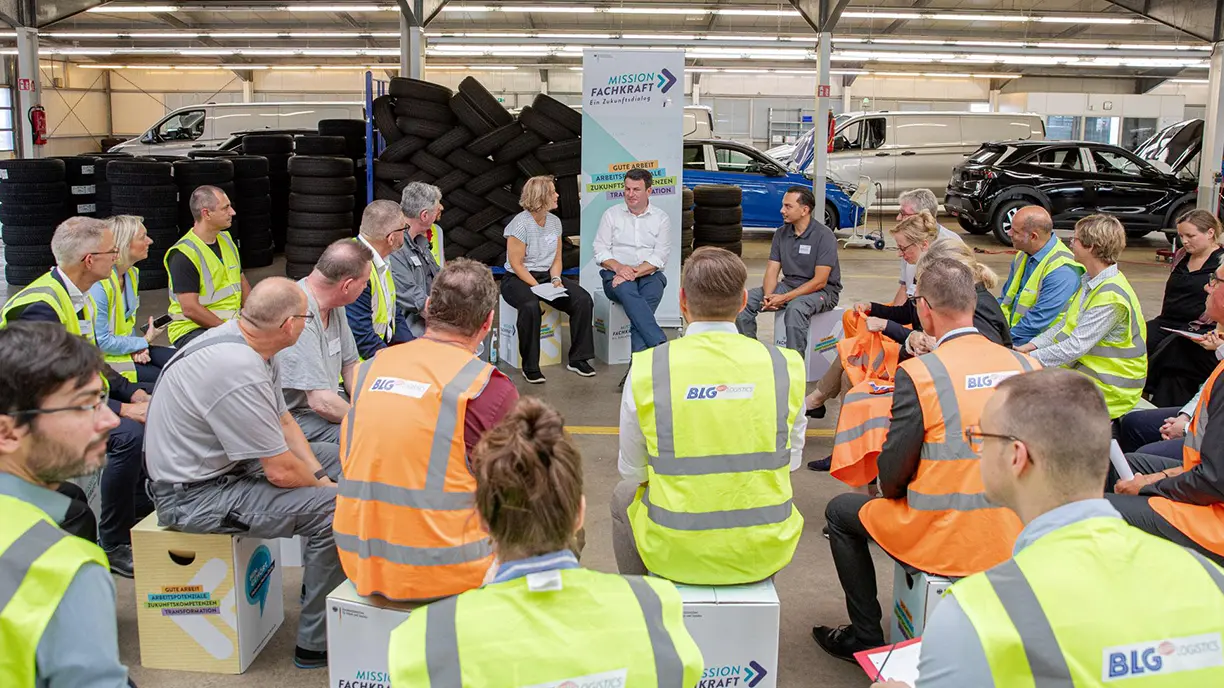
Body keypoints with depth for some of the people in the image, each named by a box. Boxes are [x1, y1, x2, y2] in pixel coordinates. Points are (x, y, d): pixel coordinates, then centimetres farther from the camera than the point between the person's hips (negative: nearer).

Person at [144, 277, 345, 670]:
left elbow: (283, 420, 9)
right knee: (335, 507, -22)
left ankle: (318, 580, 25)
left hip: (220, 461, 10)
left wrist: (320, 475, 0)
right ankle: (316, 644, -7)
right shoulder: (239, 372, -31)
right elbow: (280, 471, -25)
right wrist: (321, 485, -5)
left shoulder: (239, 339, -1)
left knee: (337, 460, 13)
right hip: (193, 495, -10)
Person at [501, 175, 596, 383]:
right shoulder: (521, 224, -14)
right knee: (531, 306, -38)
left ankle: (578, 359, -6)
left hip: (547, 276, 6)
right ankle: (530, 367, -23)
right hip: (518, 279, -6)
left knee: (583, 300, -17)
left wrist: (555, 279, -8)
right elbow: (516, 264, -15)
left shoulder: (555, 221, 6)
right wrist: (537, 287, -20)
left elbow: (557, 258, 11)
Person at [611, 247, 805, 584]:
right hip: (764, 554, 2)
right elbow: (792, 457, 5)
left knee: (624, 494, 31)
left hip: (676, 554, -1)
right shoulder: (786, 366, -7)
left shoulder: (647, 369, -11)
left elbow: (632, 469, -1)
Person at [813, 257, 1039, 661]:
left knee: (841, 511, 19)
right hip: (1011, 541, 6)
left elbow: (892, 475, -12)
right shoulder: (1027, 366, -2)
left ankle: (866, 637, 25)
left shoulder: (918, 374, -17)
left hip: (944, 544, -6)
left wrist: (892, 490, 10)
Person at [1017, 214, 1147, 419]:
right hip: (1083, 367, 9)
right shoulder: (1090, 280, 7)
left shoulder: (1112, 297, -25)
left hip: (1108, 387, -9)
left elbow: (1076, 347, -27)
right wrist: (1031, 346, 1)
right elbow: (1066, 323, 13)